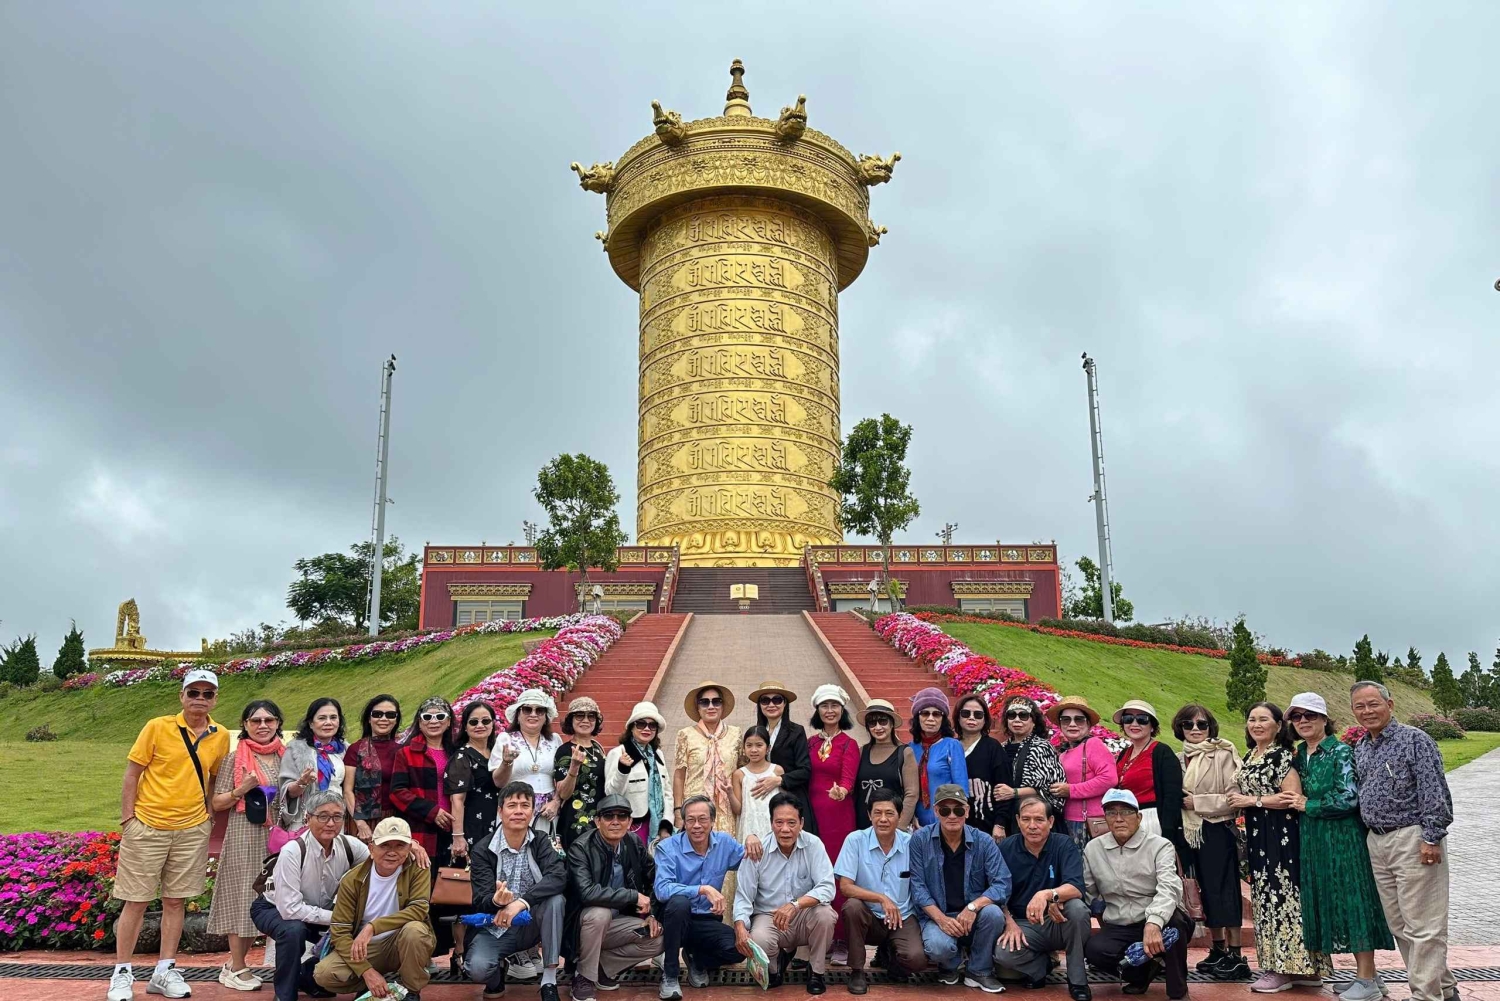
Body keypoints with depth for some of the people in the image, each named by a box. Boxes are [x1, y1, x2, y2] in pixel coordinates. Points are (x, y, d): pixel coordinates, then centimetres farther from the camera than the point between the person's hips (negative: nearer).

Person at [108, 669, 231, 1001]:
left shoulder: (221, 736, 2)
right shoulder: (157, 727, -7)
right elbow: (132, 774, -4)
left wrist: (210, 815, 8)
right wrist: (127, 818, -8)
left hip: (192, 830, 3)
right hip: (147, 826, -3)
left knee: (176, 901, 9)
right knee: (136, 901, 3)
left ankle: (165, 971, 18)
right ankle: (122, 973, 14)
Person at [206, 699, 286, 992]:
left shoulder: (285, 757, 9)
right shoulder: (236, 758, -1)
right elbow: (216, 803, 0)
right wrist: (242, 790, -16)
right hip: (244, 837, -4)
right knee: (242, 898, 0)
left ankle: (236, 963, 19)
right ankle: (237, 968, 11)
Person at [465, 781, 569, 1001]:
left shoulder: (541, 842, -5)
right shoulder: (482, 850, -10)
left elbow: (558, 877, -24)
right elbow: (481, 902, -15)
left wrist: (522, 902, -36)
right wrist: (496, 901, -40)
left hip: (531, 924, 2)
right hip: (495, 927, -1)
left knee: (556, 899, -29)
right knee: (477, 969, -31)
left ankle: (549, 981, -18)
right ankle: (498, 970, 9)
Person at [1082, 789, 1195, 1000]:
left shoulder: (1160, 846, -7)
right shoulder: (1092, 849, 5)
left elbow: (1168, 888, -25)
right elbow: (1088, 893, 16)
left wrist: (1154, 923, -41)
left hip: (1158, 924, -2)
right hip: (1118, 930, 2)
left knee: (1174, 917, -36)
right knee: (1093, 949, -29)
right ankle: (1143, 969, 1)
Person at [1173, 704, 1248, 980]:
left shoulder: (1223, 755, -8)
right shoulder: (1180, 759, 10)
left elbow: (1234, 797, -14)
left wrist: (1198, 802, -14)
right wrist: (1180, 804, 2)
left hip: (1216, 832, -6)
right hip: (1189, 833, 6)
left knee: (1223, 890, -3)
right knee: (1204, 891, 11)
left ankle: (1235, 955, 2)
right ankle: (1217, 950, 21)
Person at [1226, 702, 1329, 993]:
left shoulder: (1283, 756, -10)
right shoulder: (1249, 757, 14)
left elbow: (1292, 797, -18)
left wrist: (1252, 801, -13)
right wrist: (1242, 802, 3)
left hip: (1280, 835, -8)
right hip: (1257, 836, 8)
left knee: (1280, 895, -4)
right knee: (1265, 896, 9)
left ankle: (1284, 968, 2)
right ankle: (1278, 965, 15)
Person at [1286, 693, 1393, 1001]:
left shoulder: (1341, 752, -9)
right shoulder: (1299, 757, 11)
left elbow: (1349, 798, -17)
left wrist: (1309, 806, -11)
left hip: (1344, 837, -7)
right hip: (1314, 841, 7)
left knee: (1352, 899, -5)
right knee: (1329, 900, 8)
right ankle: (1366, 972, 18)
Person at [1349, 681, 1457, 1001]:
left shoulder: (1414, 740, -9)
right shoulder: (1359, 749, 13)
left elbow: (1435, 793, -14)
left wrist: (1431, 839, -18)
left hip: (1411, 839, -8)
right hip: (1376, 842, 8)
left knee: (1422, 925, -4)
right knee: (1399, 924, 12)